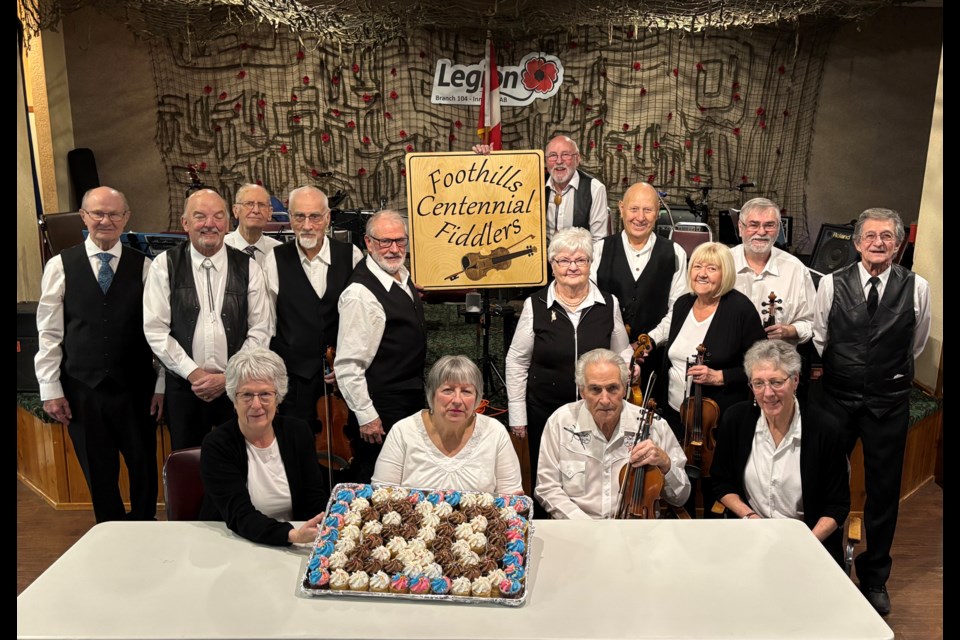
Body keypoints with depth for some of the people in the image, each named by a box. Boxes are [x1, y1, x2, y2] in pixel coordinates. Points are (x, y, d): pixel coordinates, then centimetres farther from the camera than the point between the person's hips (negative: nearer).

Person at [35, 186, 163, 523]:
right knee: (98, 473, 13)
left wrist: (162, 385, -2)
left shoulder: (144, 266, -1)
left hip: (135, 387, 0)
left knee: (144, 468, 12)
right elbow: (49, 333, 1)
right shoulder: (60, 266, 0)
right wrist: (51, 390, 0)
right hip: (82, 390, 0)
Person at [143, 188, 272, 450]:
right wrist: (194, 373, -10)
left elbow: (260, 331, -1)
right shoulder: (165, 266, -2)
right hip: (184, 386, 0)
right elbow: (155, 329, -4)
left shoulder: (248, 268, 0)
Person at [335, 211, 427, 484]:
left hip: (411, 402, 9)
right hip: (382, 413, -9)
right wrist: (366, 417, -19)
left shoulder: (402, 276, 5)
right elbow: (348, 366, -23)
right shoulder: (361, 293, -23)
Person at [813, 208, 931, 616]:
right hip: (838, 397, 0)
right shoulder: (831, 284, -6)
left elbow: (915, 345, 11)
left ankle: (874, 577, 30)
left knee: (884, 490, 11)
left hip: (889, 402, 0)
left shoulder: (916, 289, -5)